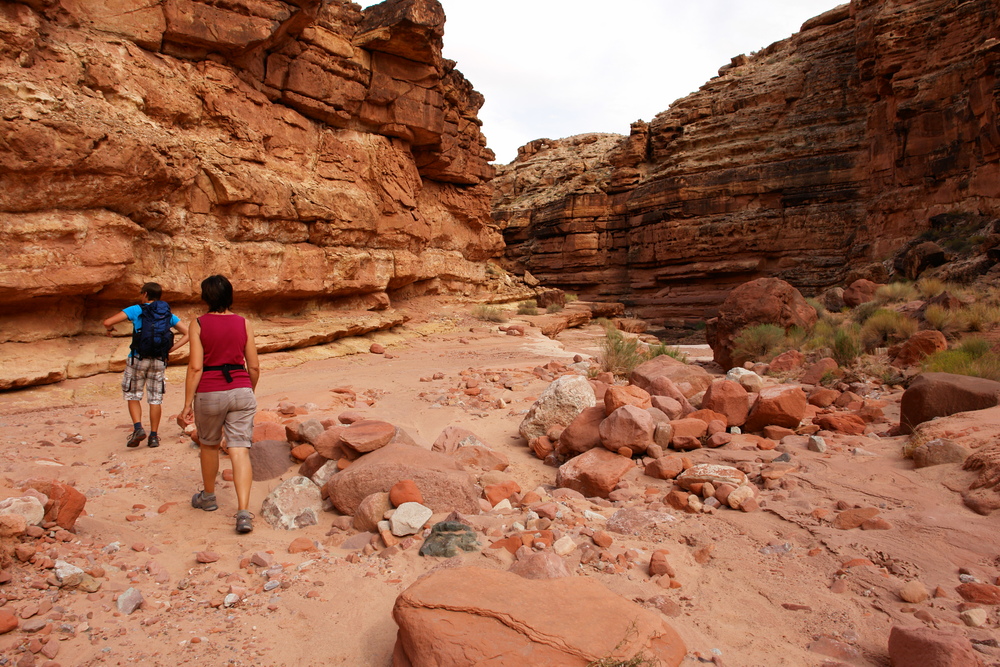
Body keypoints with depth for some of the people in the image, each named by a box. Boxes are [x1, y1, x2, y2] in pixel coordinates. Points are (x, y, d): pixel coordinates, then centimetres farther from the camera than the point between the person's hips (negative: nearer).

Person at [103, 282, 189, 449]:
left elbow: (108, 322, -8)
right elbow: (187, 333, 7)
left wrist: (110, 329, 15)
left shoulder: (136, 310, -2)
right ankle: (154, 436, 11)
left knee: (132, 396, 13)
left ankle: (138, 428, -4)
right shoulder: (168, 314, 9)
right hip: (159, 361, 3)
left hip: (137, 359, -2)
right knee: (155, 399, 8)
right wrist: (171, 349, 6)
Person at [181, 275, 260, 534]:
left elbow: (195, 367, -10)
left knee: (209, 445, 21)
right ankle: (244, 512, -11)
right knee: (240, 450, -1)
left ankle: (208, 497, 40)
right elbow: (254, 367, 2)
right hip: (241, 391, 1)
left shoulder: (198, 324, -5)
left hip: (209, 394, -1)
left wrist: (188, 403, -4)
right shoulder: (243, 323, 1)